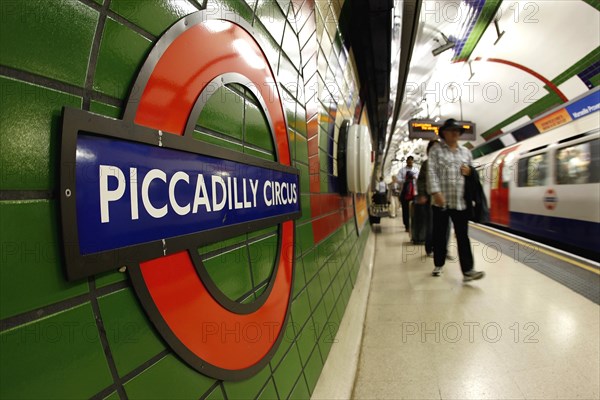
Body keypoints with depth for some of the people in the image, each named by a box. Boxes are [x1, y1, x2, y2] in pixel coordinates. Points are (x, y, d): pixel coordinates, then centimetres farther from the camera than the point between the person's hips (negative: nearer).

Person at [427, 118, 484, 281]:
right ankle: (438, 265, 24)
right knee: (439, 234, 8)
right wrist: (436, 192, -21)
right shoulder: (436, 150, 3)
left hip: (460, 201, 3)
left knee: (463, 236, -1)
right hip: (441, 200, -3)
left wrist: (469, 172, -2)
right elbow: (431, 172, -9)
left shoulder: (466, 152, 16)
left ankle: (467, 270, 0)